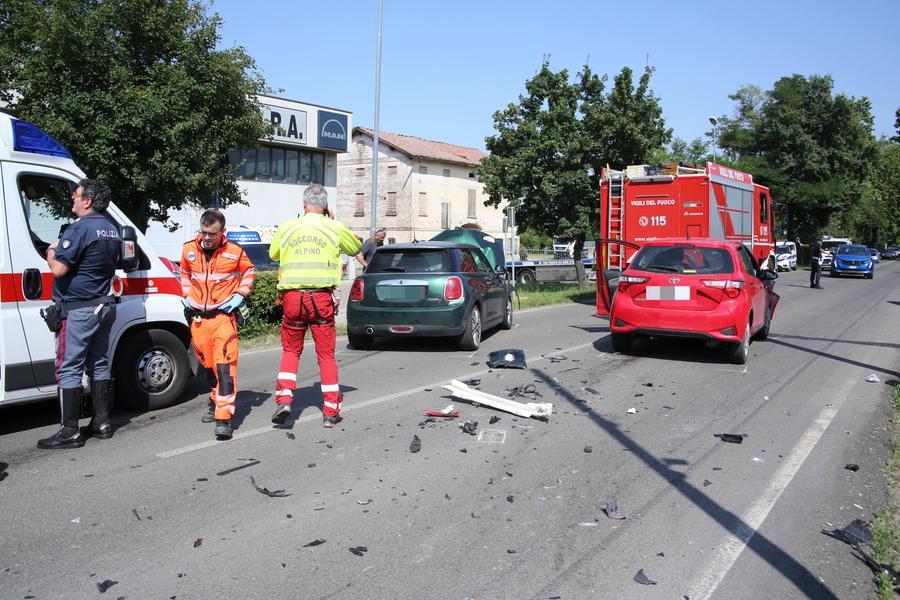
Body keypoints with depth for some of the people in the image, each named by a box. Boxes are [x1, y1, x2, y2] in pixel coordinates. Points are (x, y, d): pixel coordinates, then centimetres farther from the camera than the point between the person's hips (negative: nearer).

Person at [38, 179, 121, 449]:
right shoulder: (112, 229, 11)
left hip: (78, 309, -9)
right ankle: (102, 422, 19)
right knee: (99, 364, 14)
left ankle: (70, 432, 0)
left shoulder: (80, 228, -17)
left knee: (69, 369, -3)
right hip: (104, 306, 9)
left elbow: (58, 269, -22)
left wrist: (51, 251, -1)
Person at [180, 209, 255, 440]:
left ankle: (223, 418, -16)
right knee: (207, 364, 15)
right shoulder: (189, 249, 3)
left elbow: (248, 272, 11)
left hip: (224, 315, -4)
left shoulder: (235, 251, -6)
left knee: (225, 365, -14)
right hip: (197, 317, 4)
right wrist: (187, 296, 11)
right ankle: (216, 400, 39)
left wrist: (239, 295, -2)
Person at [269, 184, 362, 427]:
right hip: (322, 297, -1)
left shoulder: (287, 228, 6)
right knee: (326, 354, 7)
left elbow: (273, 254, 22)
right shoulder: (335, 228, 2)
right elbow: (356, 248, 21)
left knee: (290, 350, 17)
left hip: (292, 297, 1)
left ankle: (284, 399, 1)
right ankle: (331, 411, 12)